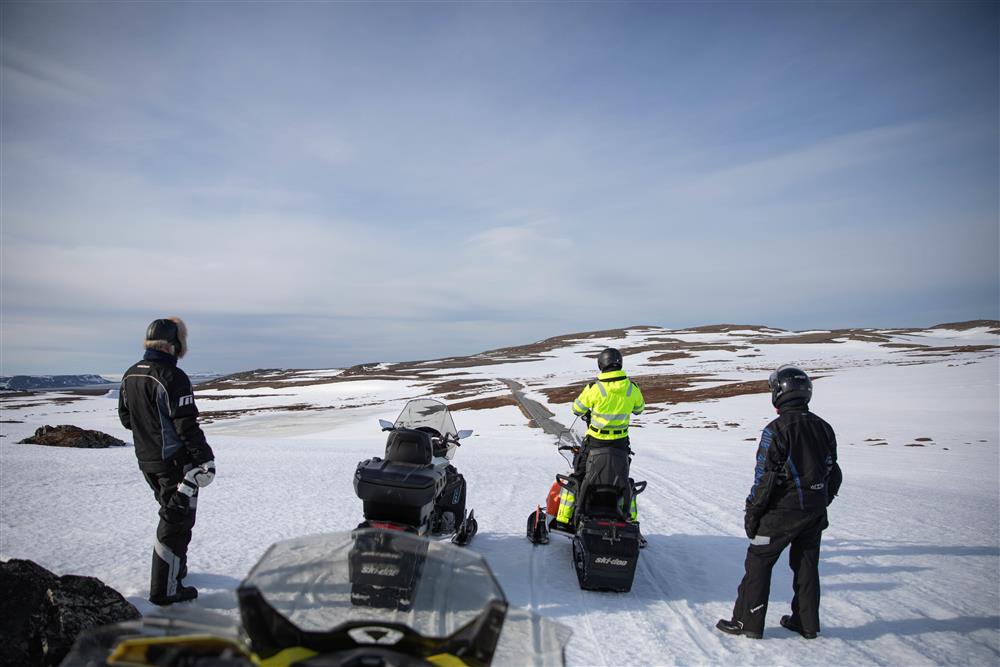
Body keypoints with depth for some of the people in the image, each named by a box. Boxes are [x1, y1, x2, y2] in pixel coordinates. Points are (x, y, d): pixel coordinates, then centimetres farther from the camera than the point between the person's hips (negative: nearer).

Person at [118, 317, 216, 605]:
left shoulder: (130, 375, 5)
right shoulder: (173, 378, -23)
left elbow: (125, 418, 15)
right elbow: (187, 426, -22)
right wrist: (205, 458, -13)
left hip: (147, 460, 9)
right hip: (176, 461, -8)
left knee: (171, 512, 24)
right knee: (176, 520, 2)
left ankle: (176, 568, 38)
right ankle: (165, 589, 8)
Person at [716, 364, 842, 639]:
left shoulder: (776, 429, -17)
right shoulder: (824, 428, 5)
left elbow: (765, 476, -17)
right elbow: (834, 474, 12)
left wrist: (752, 511, -9)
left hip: (782, 510, -7)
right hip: (816, 511, 7)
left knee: (758, 561, 3)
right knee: (806, 564, 17)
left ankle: (748, 621, 8)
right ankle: (807, 623, 27)